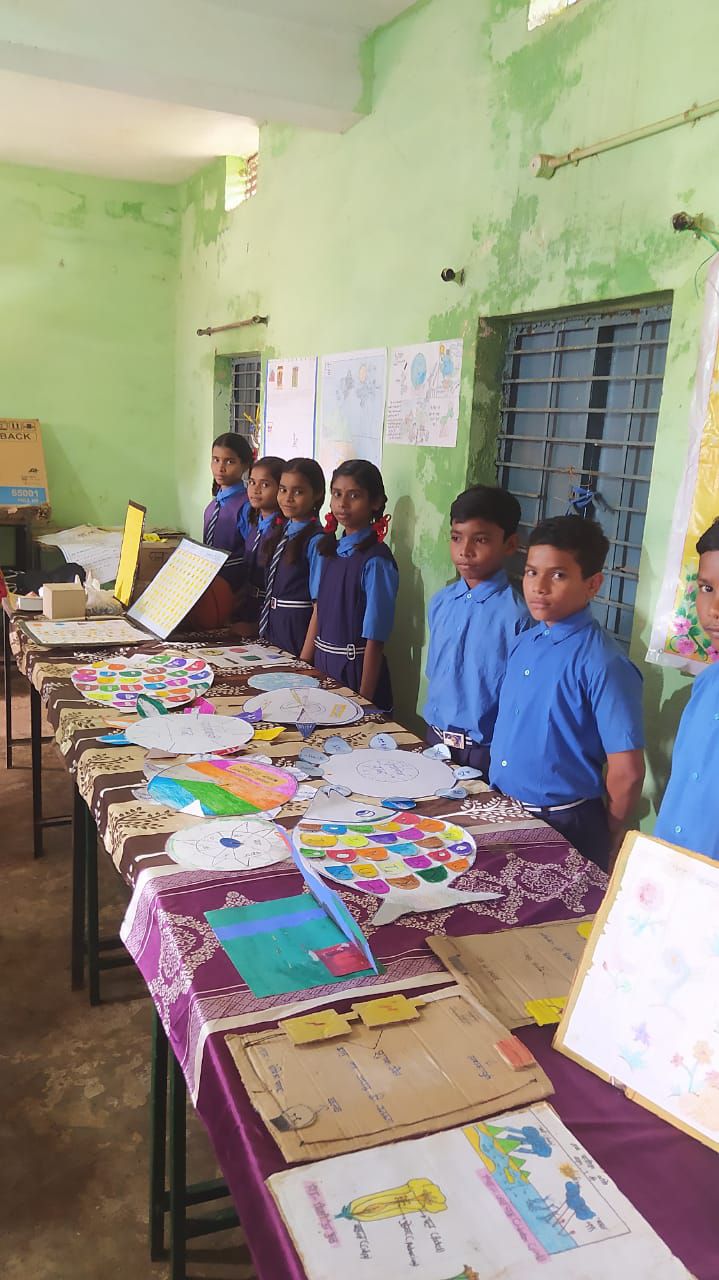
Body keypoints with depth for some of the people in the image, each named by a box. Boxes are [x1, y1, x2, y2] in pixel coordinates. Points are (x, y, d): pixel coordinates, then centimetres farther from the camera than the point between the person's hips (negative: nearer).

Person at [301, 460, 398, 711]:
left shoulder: (376, 561, -16)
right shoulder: (330, 549, 5)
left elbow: (375, 638, -15)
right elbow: (318, 611, 11)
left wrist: (364, 701, -14)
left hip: (356, 669, -7)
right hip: (322, 663, 7)